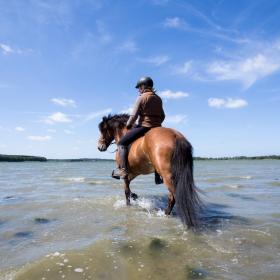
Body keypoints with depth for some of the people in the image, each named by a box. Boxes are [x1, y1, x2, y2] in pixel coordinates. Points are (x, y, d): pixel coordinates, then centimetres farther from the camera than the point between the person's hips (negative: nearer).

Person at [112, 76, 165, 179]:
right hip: (157, 128, 8)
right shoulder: (158, 99, 16)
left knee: (121, 143, -3)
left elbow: (134, 115, -9)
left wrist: (128, 125, 5)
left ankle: (123, 170, -15)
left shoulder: (141, 97, -5)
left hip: (144, 126, -8)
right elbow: (162, 116, 17)